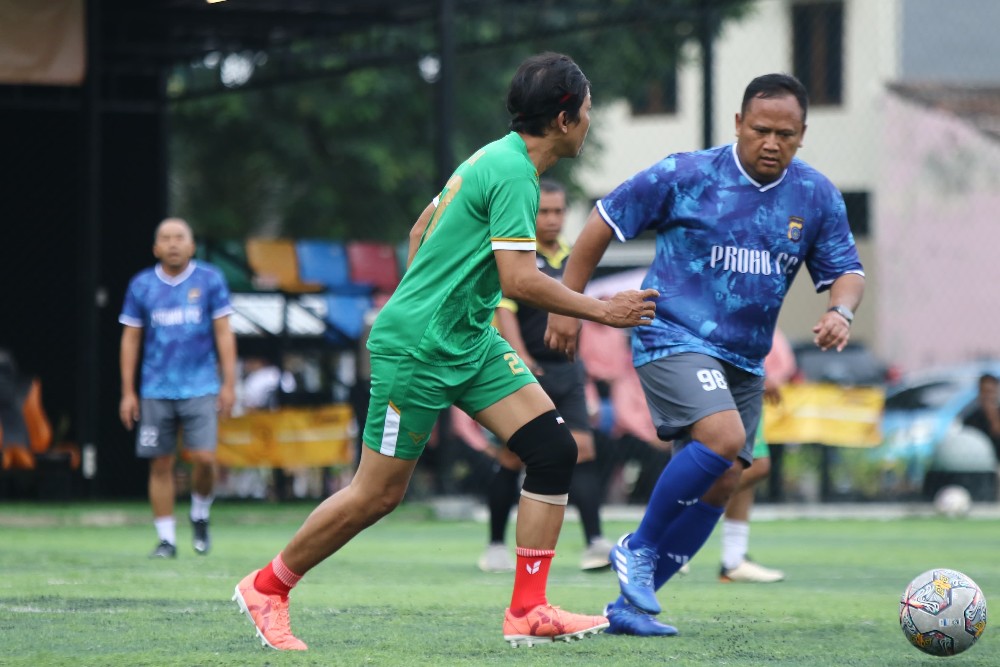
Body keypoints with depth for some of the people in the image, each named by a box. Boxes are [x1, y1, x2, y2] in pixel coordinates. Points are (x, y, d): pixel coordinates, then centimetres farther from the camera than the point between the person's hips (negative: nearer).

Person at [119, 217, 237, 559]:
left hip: (201, 387, -1)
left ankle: (200, 515, 16)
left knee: (204, 457, -12)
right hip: (156, 390, 1)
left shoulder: (210, 280, 1)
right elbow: (130, 339, 9)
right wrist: (128, 392, 5)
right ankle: (166, 539, 8)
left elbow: (224, 333, 3)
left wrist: (228, 383, -3)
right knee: (161, 465, 0)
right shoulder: (141, 285, 5)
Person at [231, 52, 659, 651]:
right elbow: (520, 280, -26)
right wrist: (604, 311, -17)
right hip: (415, 348, -10)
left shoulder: (497, 159, 11)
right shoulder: (513, 173, -19)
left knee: (554, 449, -4)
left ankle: (529, 612, -4)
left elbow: (421, 231, 21)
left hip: (469, 343, 10)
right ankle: (267, 588, 19)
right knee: (378, 494, 0)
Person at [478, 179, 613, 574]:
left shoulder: (571, 255, 13)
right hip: (526, 372, -5)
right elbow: (503, 309, -18)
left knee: (582, 448, -8)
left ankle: (594, 542, -13)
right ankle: (496, 545, 12)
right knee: (513, 456, -1)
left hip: (565, 368, 5)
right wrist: (520, 357, -31)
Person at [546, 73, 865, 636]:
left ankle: (631, 604, 12)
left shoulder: (816, 196, 3)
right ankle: (639, 549, -8)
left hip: (744, 359, 6)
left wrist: (841, 312, -16)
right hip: (672, 337, -6)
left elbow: (847, 270, 8)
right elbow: (604, 223, -1)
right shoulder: (685, 176, -10)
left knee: (721, 483, 2)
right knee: (723, 437, -28)